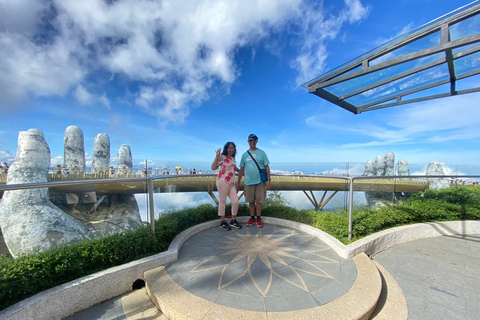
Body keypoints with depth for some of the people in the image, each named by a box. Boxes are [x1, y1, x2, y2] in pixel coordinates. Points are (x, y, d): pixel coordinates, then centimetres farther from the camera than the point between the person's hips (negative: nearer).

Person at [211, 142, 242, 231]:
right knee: (222, 202, 2)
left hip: (232, 183, 7)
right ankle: (222, 222, 17)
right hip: (223, 182, -7)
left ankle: (233, 221, 21)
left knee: (235, 201, 4)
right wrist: (217, 156, -20)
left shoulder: (233, 158, 18)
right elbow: (213, 167, -15)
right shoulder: (222, 157, -3)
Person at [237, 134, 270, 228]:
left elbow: (267, 167, 1)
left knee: (259, 201, 5)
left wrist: (268, 180, -6)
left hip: (260, 181, -1)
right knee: (251, 201, 10)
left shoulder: (261, 153, 3)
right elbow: (241, 169, 9)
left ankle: (258, 218, 21)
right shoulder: (244, 154, 7)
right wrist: (238, 182, 8)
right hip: (248, 182, 2)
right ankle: (252, 218, 26)